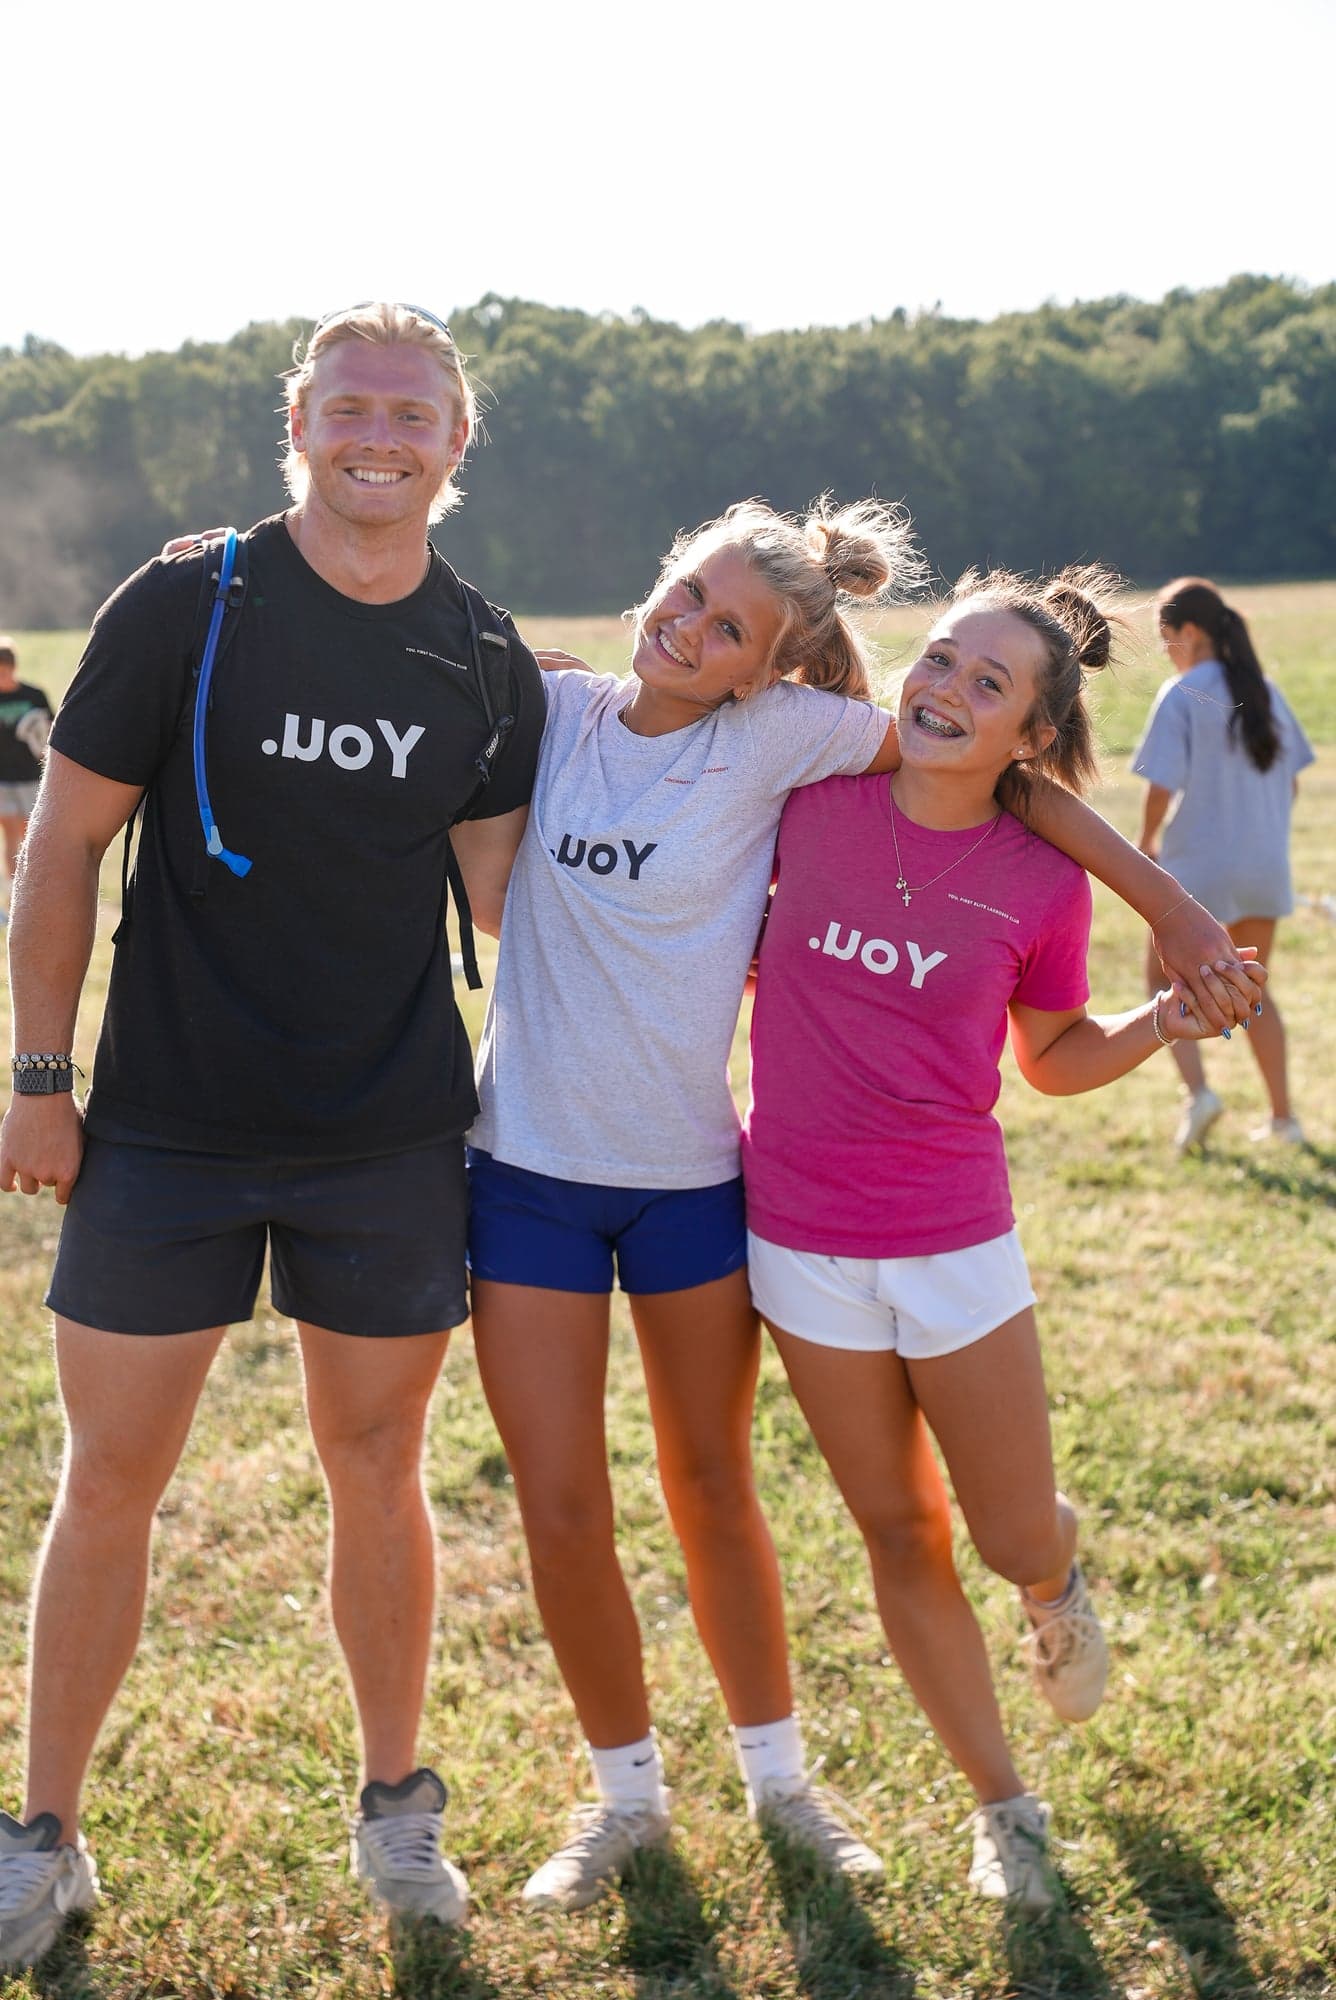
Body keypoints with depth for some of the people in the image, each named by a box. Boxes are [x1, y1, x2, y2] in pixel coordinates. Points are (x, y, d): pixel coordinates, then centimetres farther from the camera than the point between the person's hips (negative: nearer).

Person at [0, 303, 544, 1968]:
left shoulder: (489, 666, 2)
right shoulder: (184, 606, -7)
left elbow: (505, 894, 7)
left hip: (393, 1141, 2)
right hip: (166, 1130, -2)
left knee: (377, 1469, 11)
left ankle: (396, 1804, 29)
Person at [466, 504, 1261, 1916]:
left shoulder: (774, 738, -9)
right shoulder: (554, 710, -2)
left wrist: (1172, 907, -9)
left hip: (689, 1175, -1)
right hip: (527, 1166, 1)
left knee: (711, 1491, 13)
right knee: (560, 1509, 2)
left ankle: (776, 1772, 34)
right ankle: (626, 1791, 24)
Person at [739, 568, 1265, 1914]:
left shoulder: (1041, 883, -9)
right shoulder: (815, 801, -7)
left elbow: (1053, 1056, 5)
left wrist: (1163, 1023, -10)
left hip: (954, 1240, -1)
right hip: (803, 1236, 1)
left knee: (1018, 1542, 6)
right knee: (900, 1536, 12)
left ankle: (1058, 1586, 45)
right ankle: (1001, 1804, 30)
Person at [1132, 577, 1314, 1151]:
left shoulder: (1180, 696, -13)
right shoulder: (1264, 691, 6)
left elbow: (1162, 787, -18)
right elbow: (1291, 781, 10)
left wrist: (1146, 840, -1)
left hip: (1198, 866, -6)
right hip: (1264, 867, 6)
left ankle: (1197, 1090, -11)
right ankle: (1282, 1116, 17)